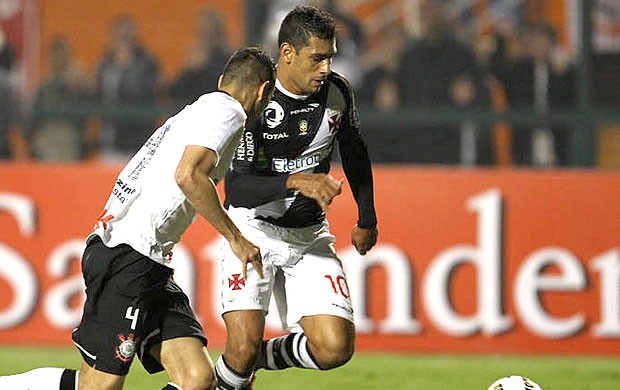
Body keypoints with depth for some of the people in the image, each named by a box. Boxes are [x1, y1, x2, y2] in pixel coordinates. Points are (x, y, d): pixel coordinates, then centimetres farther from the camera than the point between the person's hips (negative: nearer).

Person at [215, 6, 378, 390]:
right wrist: (295, 182, -40)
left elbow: (355, 154, 17)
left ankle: (261, 356, 17)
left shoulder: (338, 91, -4)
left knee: (335, 349, -11)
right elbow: (237, 188, -25)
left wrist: (367, 219, 21)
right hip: (254, 227, -4)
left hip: (310, 235, 4)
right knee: (242, 349, -19)